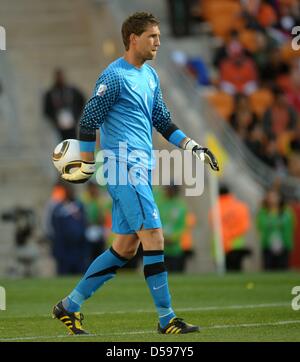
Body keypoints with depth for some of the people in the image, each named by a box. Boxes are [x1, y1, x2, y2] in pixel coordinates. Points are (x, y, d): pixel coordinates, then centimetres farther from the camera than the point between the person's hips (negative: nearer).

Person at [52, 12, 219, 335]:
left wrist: (193, 148, 15)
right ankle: (166, 319, -10)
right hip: (124, 167, -9)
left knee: (125, 248, 9)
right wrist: (87, 169, -8)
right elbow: (88, 121, -10)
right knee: (153, 237, -13)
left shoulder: (150, 76, 16)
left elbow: (162, 121, 23)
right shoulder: (115, 76, -10)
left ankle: (70, 306, 17)